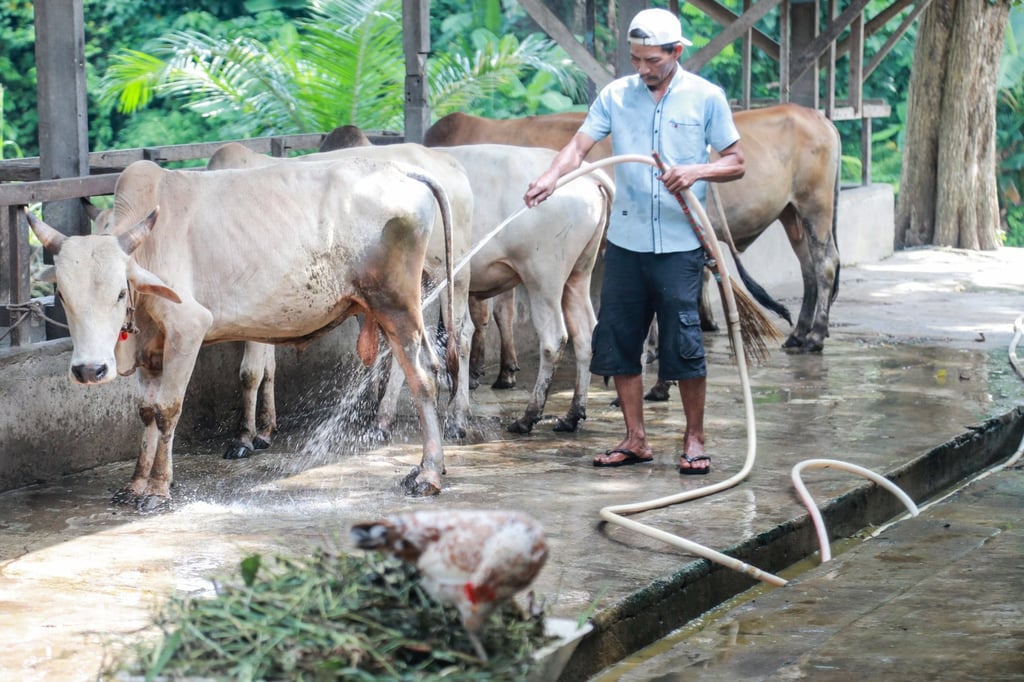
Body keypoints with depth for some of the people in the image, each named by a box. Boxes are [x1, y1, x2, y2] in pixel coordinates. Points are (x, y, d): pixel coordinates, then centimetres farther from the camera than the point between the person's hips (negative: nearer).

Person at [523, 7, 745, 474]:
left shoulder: (706, 98, -1)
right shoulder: (616, 95, 5)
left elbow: (736, 163, 2)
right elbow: (579, 145, -5)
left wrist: (697, 172, -18)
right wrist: (551, 176, -25)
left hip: (680, 243, -3)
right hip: (625, 241, 4)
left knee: (683, 341, -5)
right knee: (618, 339, 6)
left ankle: (694, 440, 10)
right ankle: (635, 440, 18)